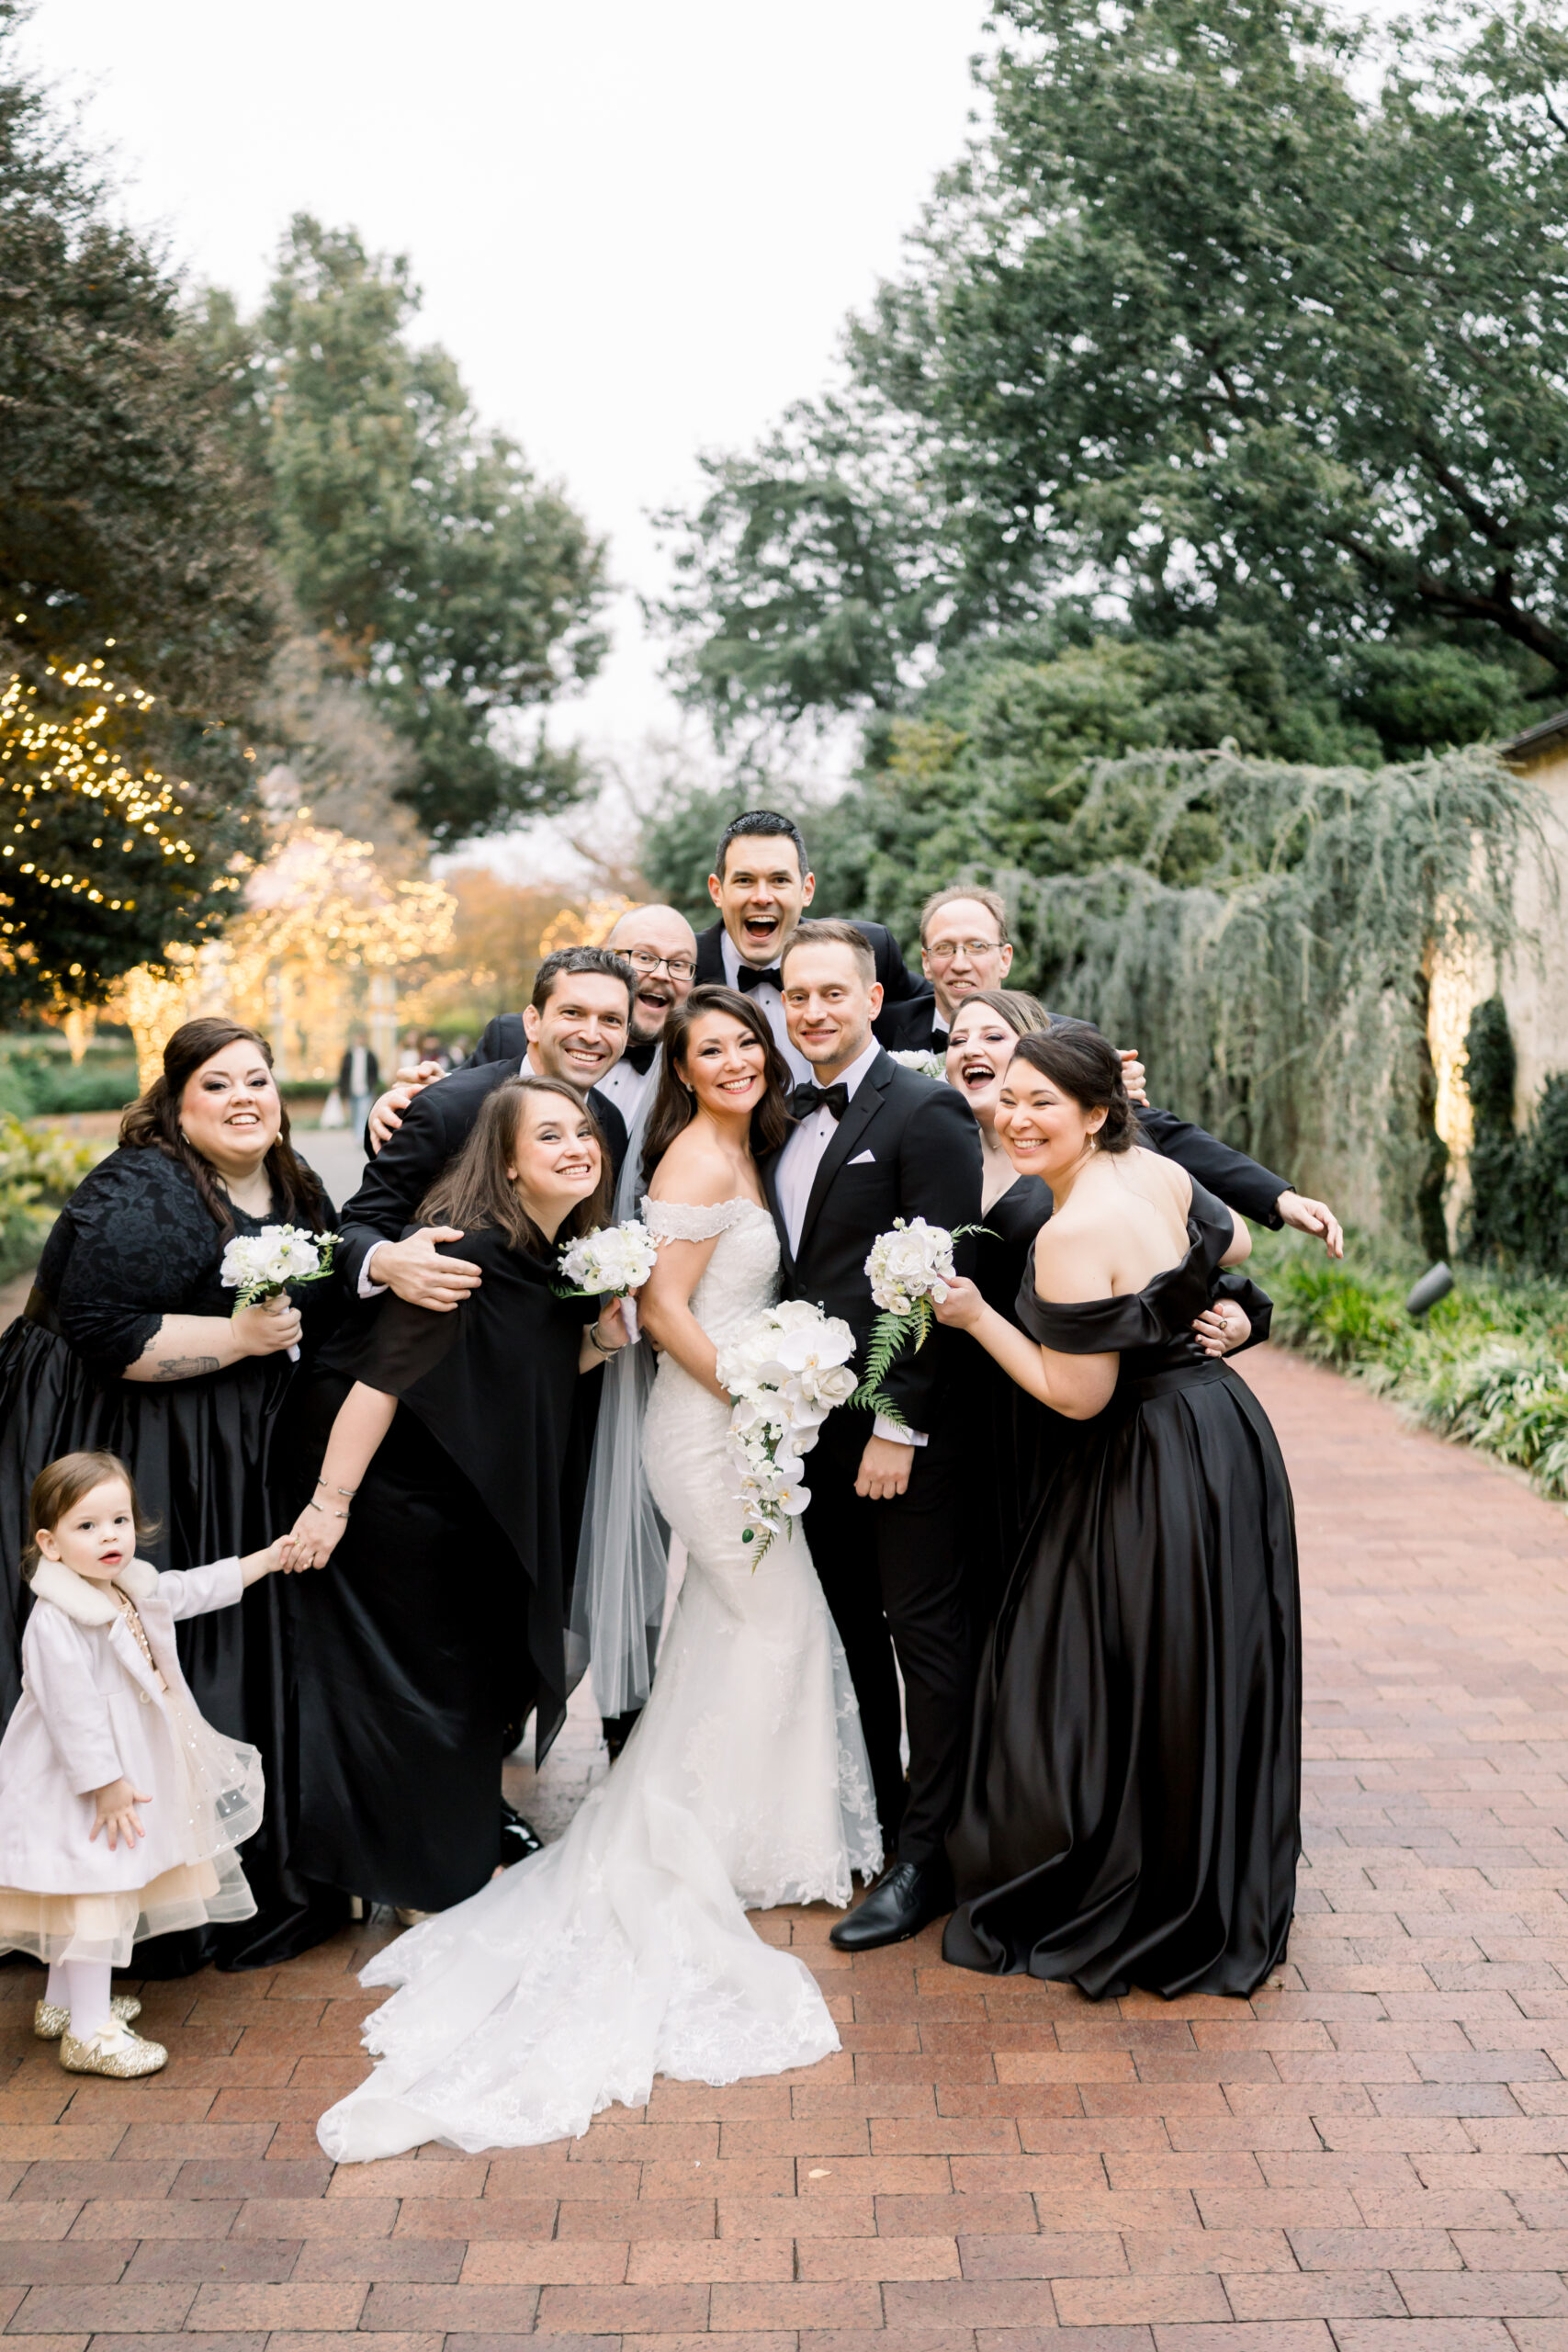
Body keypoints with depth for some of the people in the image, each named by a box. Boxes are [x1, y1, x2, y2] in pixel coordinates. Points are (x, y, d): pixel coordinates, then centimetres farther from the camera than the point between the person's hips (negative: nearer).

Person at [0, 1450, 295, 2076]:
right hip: (83, 1784, -10)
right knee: (100, 1892, -5)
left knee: (89, 1891, 20)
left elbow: (191, 1589, 21)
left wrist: (265, 1559, 24)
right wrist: (105, 1784, -24)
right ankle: (88, 2032, 5)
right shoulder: (56, 1621, -26)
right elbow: (72, 1710, -26)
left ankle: (61, 2002, 35)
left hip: (127, 1772, 10)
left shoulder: (129, 1589, 4)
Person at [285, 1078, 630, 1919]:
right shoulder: (470, 1248, -26)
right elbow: (384, 1375, -26)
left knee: (481, 1680, 21)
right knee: (420, 1684, 6)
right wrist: (330, 1502, -26)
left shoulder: (568, 1257, 0)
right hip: (403, 1498, -9)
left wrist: (601, 1341, -8)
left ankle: (466, 1843, 40)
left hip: (486, 1505, 9)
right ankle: (424, 1879, 24)